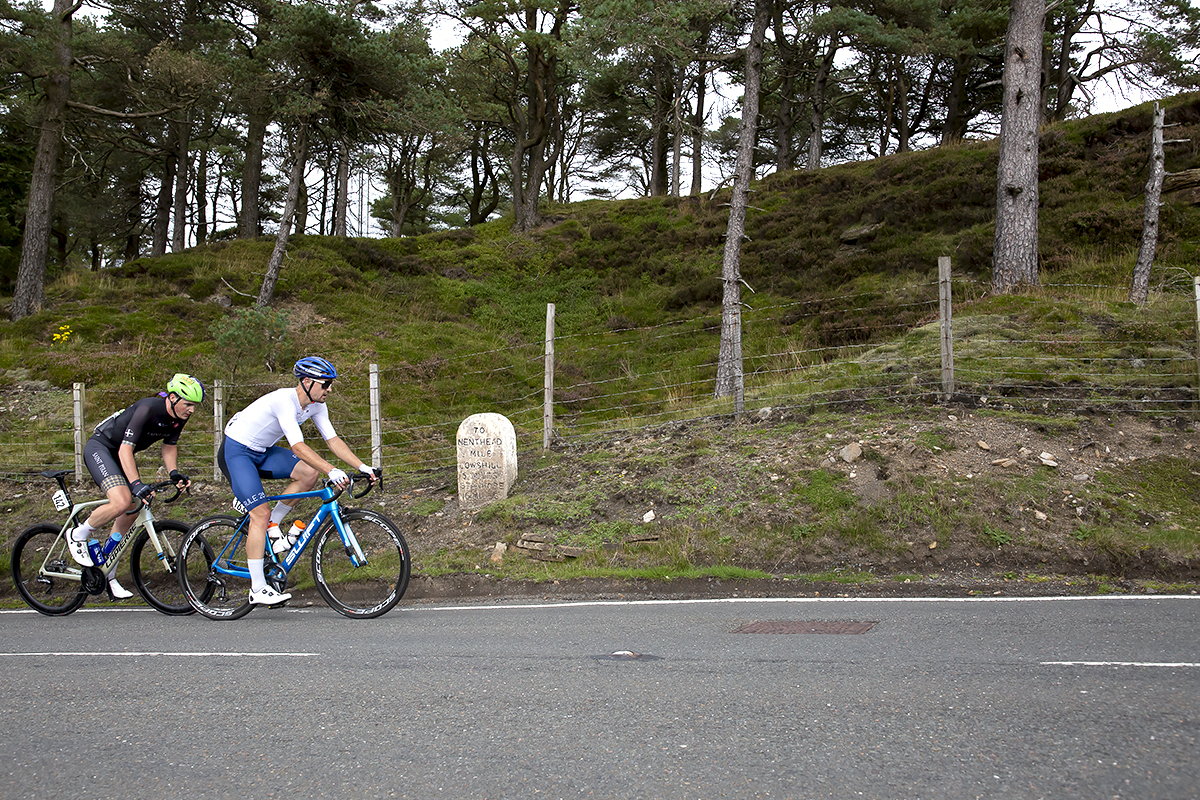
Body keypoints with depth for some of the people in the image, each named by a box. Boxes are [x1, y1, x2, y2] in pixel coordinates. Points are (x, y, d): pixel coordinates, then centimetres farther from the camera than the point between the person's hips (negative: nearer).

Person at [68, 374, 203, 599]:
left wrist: (174, 473, -12)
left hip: (121, 455, 9)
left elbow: (169, 447, 6)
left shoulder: (178, 417, -8)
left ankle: (107, 576, 16)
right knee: (122, 502, -28)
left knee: (131, 513, 5)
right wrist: (136, 484, -45)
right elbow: (126, 449, -35)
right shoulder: (148, 409, -32)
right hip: (100, 448, -9)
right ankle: (78, 535, -2)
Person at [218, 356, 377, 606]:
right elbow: (297, 446, -38)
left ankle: (271, 527, 5)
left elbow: (333, 440, -4)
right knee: (261, 514, -17)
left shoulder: (316, 405, -4)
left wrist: (363, 467, -15)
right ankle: (258, 590, -11)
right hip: (235, 451, -8)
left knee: (310, 473, -11)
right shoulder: (284, 401, -29)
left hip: (262, 452, 8)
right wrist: (332, 471, -46)